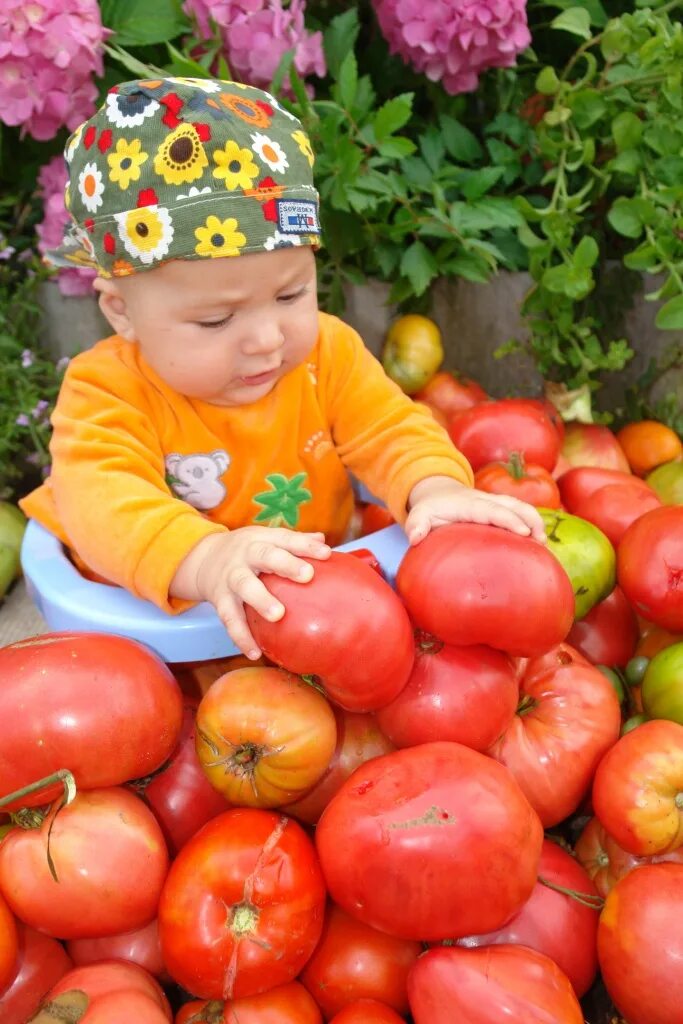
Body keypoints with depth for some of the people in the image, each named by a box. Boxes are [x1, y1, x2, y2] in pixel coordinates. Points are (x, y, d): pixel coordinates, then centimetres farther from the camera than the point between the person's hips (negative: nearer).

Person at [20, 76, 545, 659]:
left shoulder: (327, 353, -4)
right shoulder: (106, 392, -18)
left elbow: (392, 431, -5)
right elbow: (101, 500, -33)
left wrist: (435, 488, -31)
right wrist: (205, 559, -54)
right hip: (158, 617, -3)